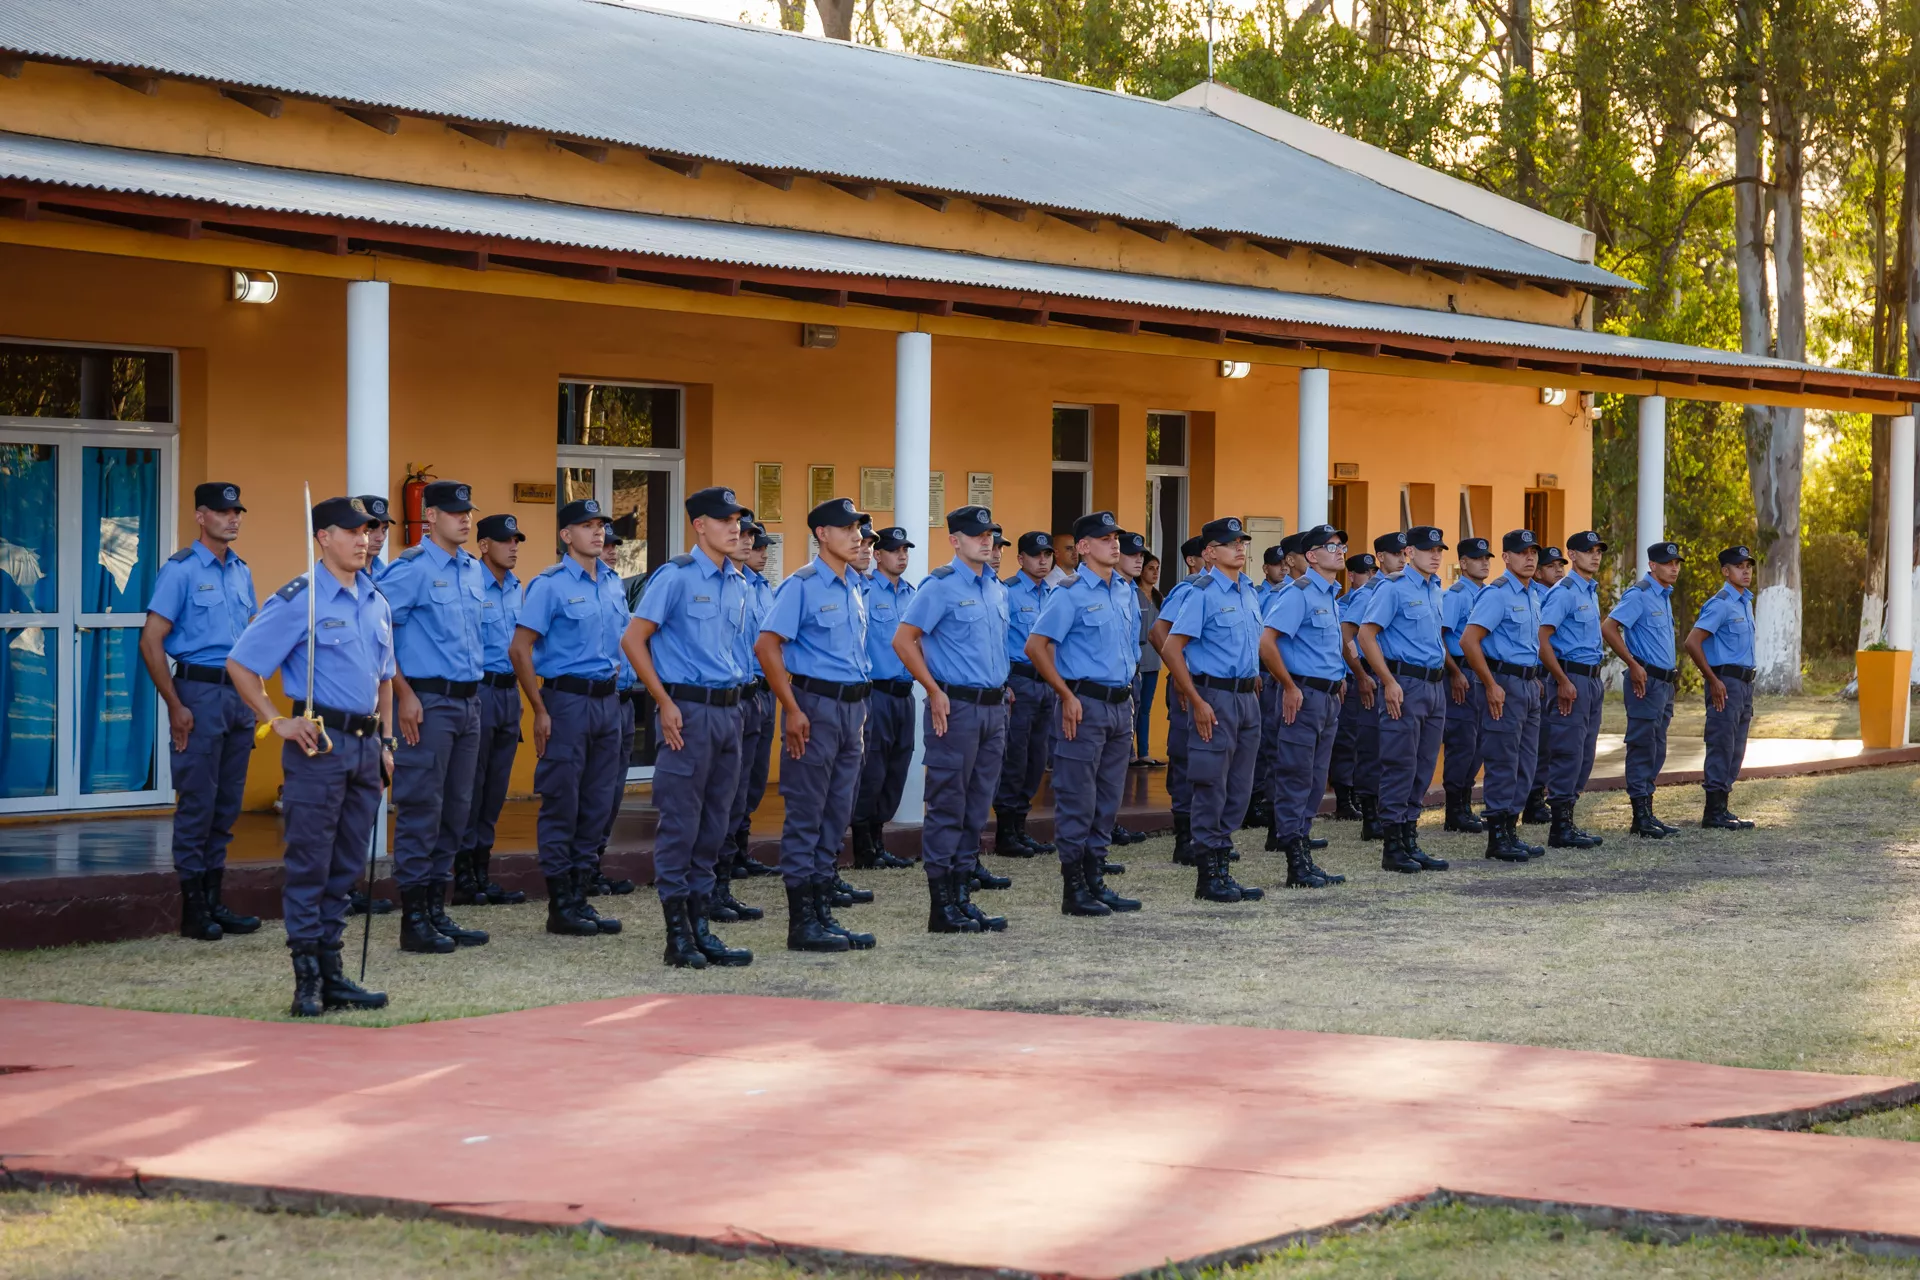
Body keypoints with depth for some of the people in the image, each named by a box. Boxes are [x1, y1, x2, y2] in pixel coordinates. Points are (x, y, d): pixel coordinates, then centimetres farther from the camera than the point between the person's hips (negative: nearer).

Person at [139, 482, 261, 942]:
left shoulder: (241, 571, 12)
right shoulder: (181, 570, -8)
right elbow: (151, 642, -11)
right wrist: (175, 707, -14)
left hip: (239, 695, 7)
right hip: (200, 692, -7)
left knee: (227, 803, 9)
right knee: (197, 804, -4)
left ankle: (214, 900, 17)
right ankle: (193, 908, 2)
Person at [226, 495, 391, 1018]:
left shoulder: (375, 602, 14)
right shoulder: (298, 600, -8)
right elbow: (240, 664, -8)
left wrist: (385, 740, 18)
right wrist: (277, 722, -11)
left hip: (365, 745, 7)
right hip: (318, 742, -7)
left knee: (346, 866, 10)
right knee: (310, 865, -3)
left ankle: (333, 974, 16)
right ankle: (307, 980, 0)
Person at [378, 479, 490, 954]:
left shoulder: (475, 571, 13)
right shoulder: (410, 569, -10)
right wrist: (404, 695, -16)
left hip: (468, 701, 8)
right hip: (428, 702, -8)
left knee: (455, 811, 10)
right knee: (421, 811, -5)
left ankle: (437, 910, 18)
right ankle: (414, 920, -1)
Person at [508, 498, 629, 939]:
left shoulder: (613, 584, 12)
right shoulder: (550, 584, -8)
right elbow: (519, 649, -11)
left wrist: (614, 681, 13)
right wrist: (540, 711, -13)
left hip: (607, 700, 7)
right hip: (567, 699, -7)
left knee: (596, 805, 9)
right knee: (561, 806, -2)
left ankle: (581, 898, 16)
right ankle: (560, 907, 3)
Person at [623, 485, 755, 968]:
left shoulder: (737, 583, 13)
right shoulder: (676, 576, -8)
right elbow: (633, 641, -9)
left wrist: (735, 698, 14)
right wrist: (665, 703, -12)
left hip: (728, 708, 7)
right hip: (688, 709, -7)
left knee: (714, 824, 9)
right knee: (681, 823, -4)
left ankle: (701, 928, 15)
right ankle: (678, 936, 0)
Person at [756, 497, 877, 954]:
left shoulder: (855, 589, 14)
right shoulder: (802, 586, -10)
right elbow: (767, 645, -15)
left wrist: (861, 705, 18)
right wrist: (792, 710, -18)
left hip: (852, 705, 8)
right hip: (815, 704, -8)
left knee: (836, 811, 11)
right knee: (806, 814, -4)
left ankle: (823, 886, 20)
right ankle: (803, 920, -4)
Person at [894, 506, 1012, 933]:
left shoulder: (997, 588, 14)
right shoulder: (940, 586, -9)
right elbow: (903, 641, -12)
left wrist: (1002, 691, 15)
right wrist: (935, 692, -14)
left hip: (993, 706, 8)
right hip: (956, 707, -7)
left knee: (976, 809, 10)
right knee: (948, 808, -4)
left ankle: (962, 896, 16)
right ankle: (942, 907, -1)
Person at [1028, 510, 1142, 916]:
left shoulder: (1124, 590, 12)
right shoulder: (1071, 592, -10)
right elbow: (1035, 646, -14)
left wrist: (1127, 692, 16)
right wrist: (1067, 696, -14)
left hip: (1120, 704, 7)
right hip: (1085, 704, -7)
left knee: (1107, 802, 11)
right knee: (1078, 801, -3)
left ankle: (1096, 881, 18)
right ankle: (1074, 890, 1)